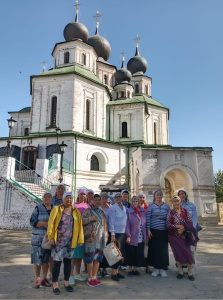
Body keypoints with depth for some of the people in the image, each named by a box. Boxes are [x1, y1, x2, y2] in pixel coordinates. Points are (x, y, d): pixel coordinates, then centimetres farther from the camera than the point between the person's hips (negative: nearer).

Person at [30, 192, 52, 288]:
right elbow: (32, 221, -8)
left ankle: (44, 279, 20)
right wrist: (44, 224, -20)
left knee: (46, 258, 8)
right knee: (38, 258, 0)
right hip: (38, 237, -3)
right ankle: (37, 279, 13)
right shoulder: (38, 208, -2)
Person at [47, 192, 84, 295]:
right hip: (58, 241, -3)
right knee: (57, 262, -2)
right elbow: (51, 223, -5)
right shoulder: (56, 209, -3)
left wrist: (80, 239, 1)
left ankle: (66, 283, 29)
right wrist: (50, 237, -10)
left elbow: (79, 226, 5)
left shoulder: (76, 212, 7)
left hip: (70, 241, 4)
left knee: (68, 261, 13)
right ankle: (55, 285, 14)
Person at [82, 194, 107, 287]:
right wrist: (91, 218, -24)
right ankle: (89, 279, 10)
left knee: (98, 258, 9)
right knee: (90, 258, -1)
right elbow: (82, 221, -14)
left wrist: (105, 237, 16)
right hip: (91, 238, -6)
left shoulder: (101, 212, 16)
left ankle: (94, 277, 20)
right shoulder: (88, 210, -3)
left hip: (100, 238, 6)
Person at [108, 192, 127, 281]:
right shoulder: (113, 208, -11)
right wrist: (112, 234, -16)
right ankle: (113, 273, 10)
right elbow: (111, 222, -13)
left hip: (122, 233, 7)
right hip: (115, 233, -7)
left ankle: (117, 271, 24)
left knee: (121, 253, 11)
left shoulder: (124, 208, 11)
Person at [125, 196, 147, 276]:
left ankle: (135, 269, 26)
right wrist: (128, 236, -13)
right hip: (132, 238, -4)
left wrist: (146, 235, 7)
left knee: (139, 254, 11)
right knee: (131, 254, 6)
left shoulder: (143, 211, 6)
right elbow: (127, 225, -8)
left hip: (141, 238, 4)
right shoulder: (129, 212, -5)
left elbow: (145, 223, 10)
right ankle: (130, 270, 22)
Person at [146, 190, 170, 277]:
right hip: (154, 231, -1)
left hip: (164, 231, 2)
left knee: (163, 249, 3)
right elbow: (148, 218, -1)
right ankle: (156, 268, 17)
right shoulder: (151, 206, 2)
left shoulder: (166, 206, 8)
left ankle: (162, 268, 17)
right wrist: (148, 230, -6)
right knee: (154, 249, 3)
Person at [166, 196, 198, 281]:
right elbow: (168, 224, -5)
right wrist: (177, 226, -17)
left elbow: (190, 223, -1)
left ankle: (190, 272, 13)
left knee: (188, 253, -2)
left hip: (184, 235, 1)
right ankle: (180, 271, 20)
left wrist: (183, 228, -15)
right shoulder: (170, 213, 0)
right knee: (178, 253, 4)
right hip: (174, 236, -1)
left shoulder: (186, 211, 3)